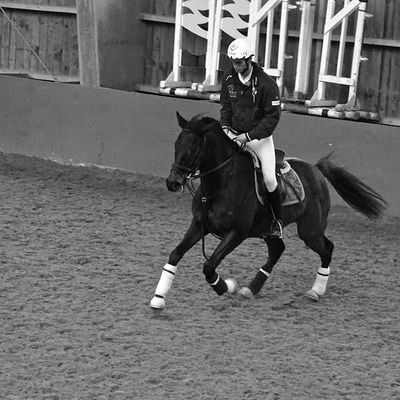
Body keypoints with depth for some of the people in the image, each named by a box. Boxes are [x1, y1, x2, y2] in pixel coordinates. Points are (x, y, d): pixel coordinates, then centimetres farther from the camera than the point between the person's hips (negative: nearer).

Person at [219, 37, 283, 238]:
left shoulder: (266, 84, -20)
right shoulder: (229, 77, -4)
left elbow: (272, 117, -16)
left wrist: (248, 136, -21)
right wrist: (225, 126, -8)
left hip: (260, 136, -4)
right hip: (234, 134, 4)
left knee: (269, 179, -12)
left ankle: (277, 220, 9)